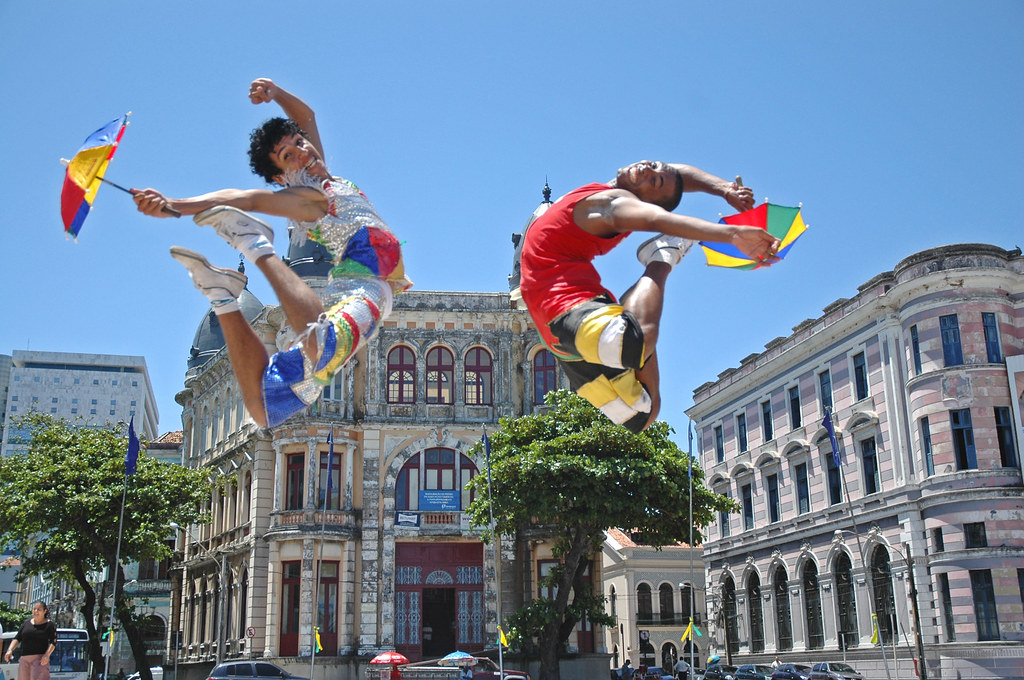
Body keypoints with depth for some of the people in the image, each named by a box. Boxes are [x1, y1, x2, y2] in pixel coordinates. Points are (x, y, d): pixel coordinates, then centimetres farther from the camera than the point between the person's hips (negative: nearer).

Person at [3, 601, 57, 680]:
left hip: (40, 659, -5)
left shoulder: (49, 625, 2)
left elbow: (53, 642, -4)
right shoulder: (27, 623, 15)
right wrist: (10, 650, -5)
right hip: (24, 659, 5)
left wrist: (47, 655, -19)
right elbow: (17, 638, 13)